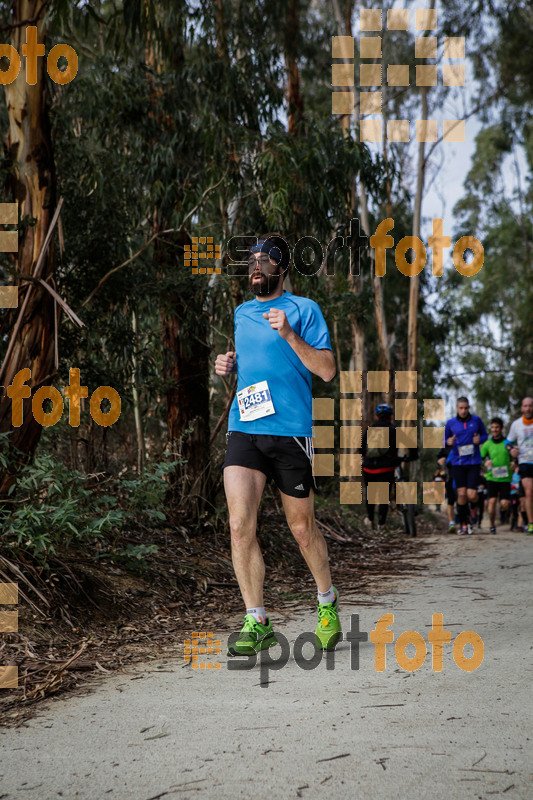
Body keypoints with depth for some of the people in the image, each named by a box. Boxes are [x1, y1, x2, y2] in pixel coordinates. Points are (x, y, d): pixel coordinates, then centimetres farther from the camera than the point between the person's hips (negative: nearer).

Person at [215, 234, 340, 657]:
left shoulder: (303, 309, 1)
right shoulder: (241, 313, 17)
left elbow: (327, 370, -6)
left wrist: (288, 334, -16)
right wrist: (229, 364, 11)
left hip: (290, 431, -4)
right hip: (244, 430, 4)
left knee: (302, 527, 7)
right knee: (240, 524, -12)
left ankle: (327, 602, 33)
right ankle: (256, 622, -1)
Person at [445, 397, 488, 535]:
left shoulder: (476, 420, 3)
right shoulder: (451, 423, 3)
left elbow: (485, 435, 15)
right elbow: (445, 439, 12)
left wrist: (480, 439, -8)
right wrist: (449, 442, -11)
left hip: (474, 462, 0)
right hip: (457, 463, 0)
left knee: (471, 495, -10)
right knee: (461, 494, -5)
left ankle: (474, 508, 27)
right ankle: (463, 524, 11)